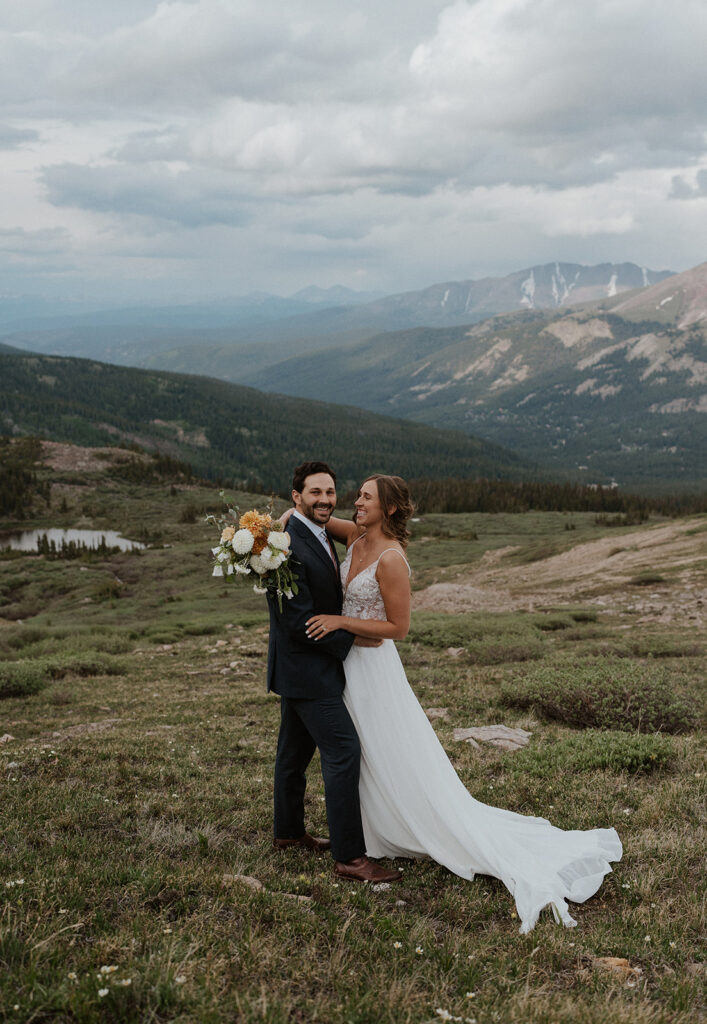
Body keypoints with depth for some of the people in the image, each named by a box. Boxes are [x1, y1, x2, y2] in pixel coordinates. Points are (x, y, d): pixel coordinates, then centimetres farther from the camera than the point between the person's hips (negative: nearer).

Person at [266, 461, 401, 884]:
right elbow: (299, 621, -24)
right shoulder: (290, 547, -24)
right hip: (306, 668, -10)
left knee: (296, 750, 21)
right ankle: (349, 856, -7)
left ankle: (289, 832, 37)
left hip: (302, 665, 10)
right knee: (344, 751, -11)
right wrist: (351, 639, -15)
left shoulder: (320, 536, 8)